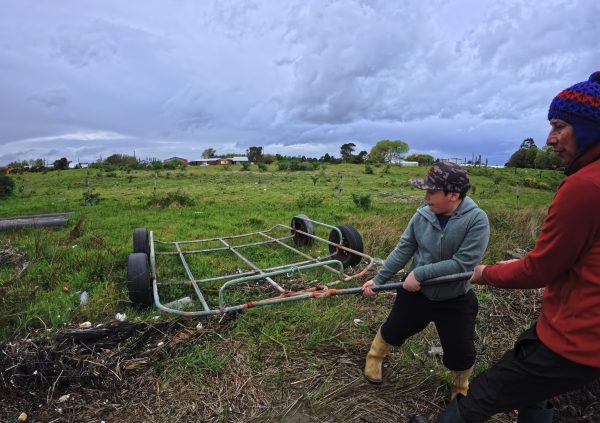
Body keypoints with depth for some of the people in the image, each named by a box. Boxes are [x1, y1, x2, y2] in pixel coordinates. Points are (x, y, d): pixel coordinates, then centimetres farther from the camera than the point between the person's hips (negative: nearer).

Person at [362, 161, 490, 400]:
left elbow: (462, 263, -27)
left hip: (455, 300, -2)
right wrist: (378, 279, -8)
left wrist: (420, 273, -27)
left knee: (461, 355, 13)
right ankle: (374, 358, 51)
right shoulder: (423, 214, -14)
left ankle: (460, 391, 47)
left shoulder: (477, 219, -23)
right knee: (393, 331, 20)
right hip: (416, 292, 2)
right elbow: (403, 250, -7)